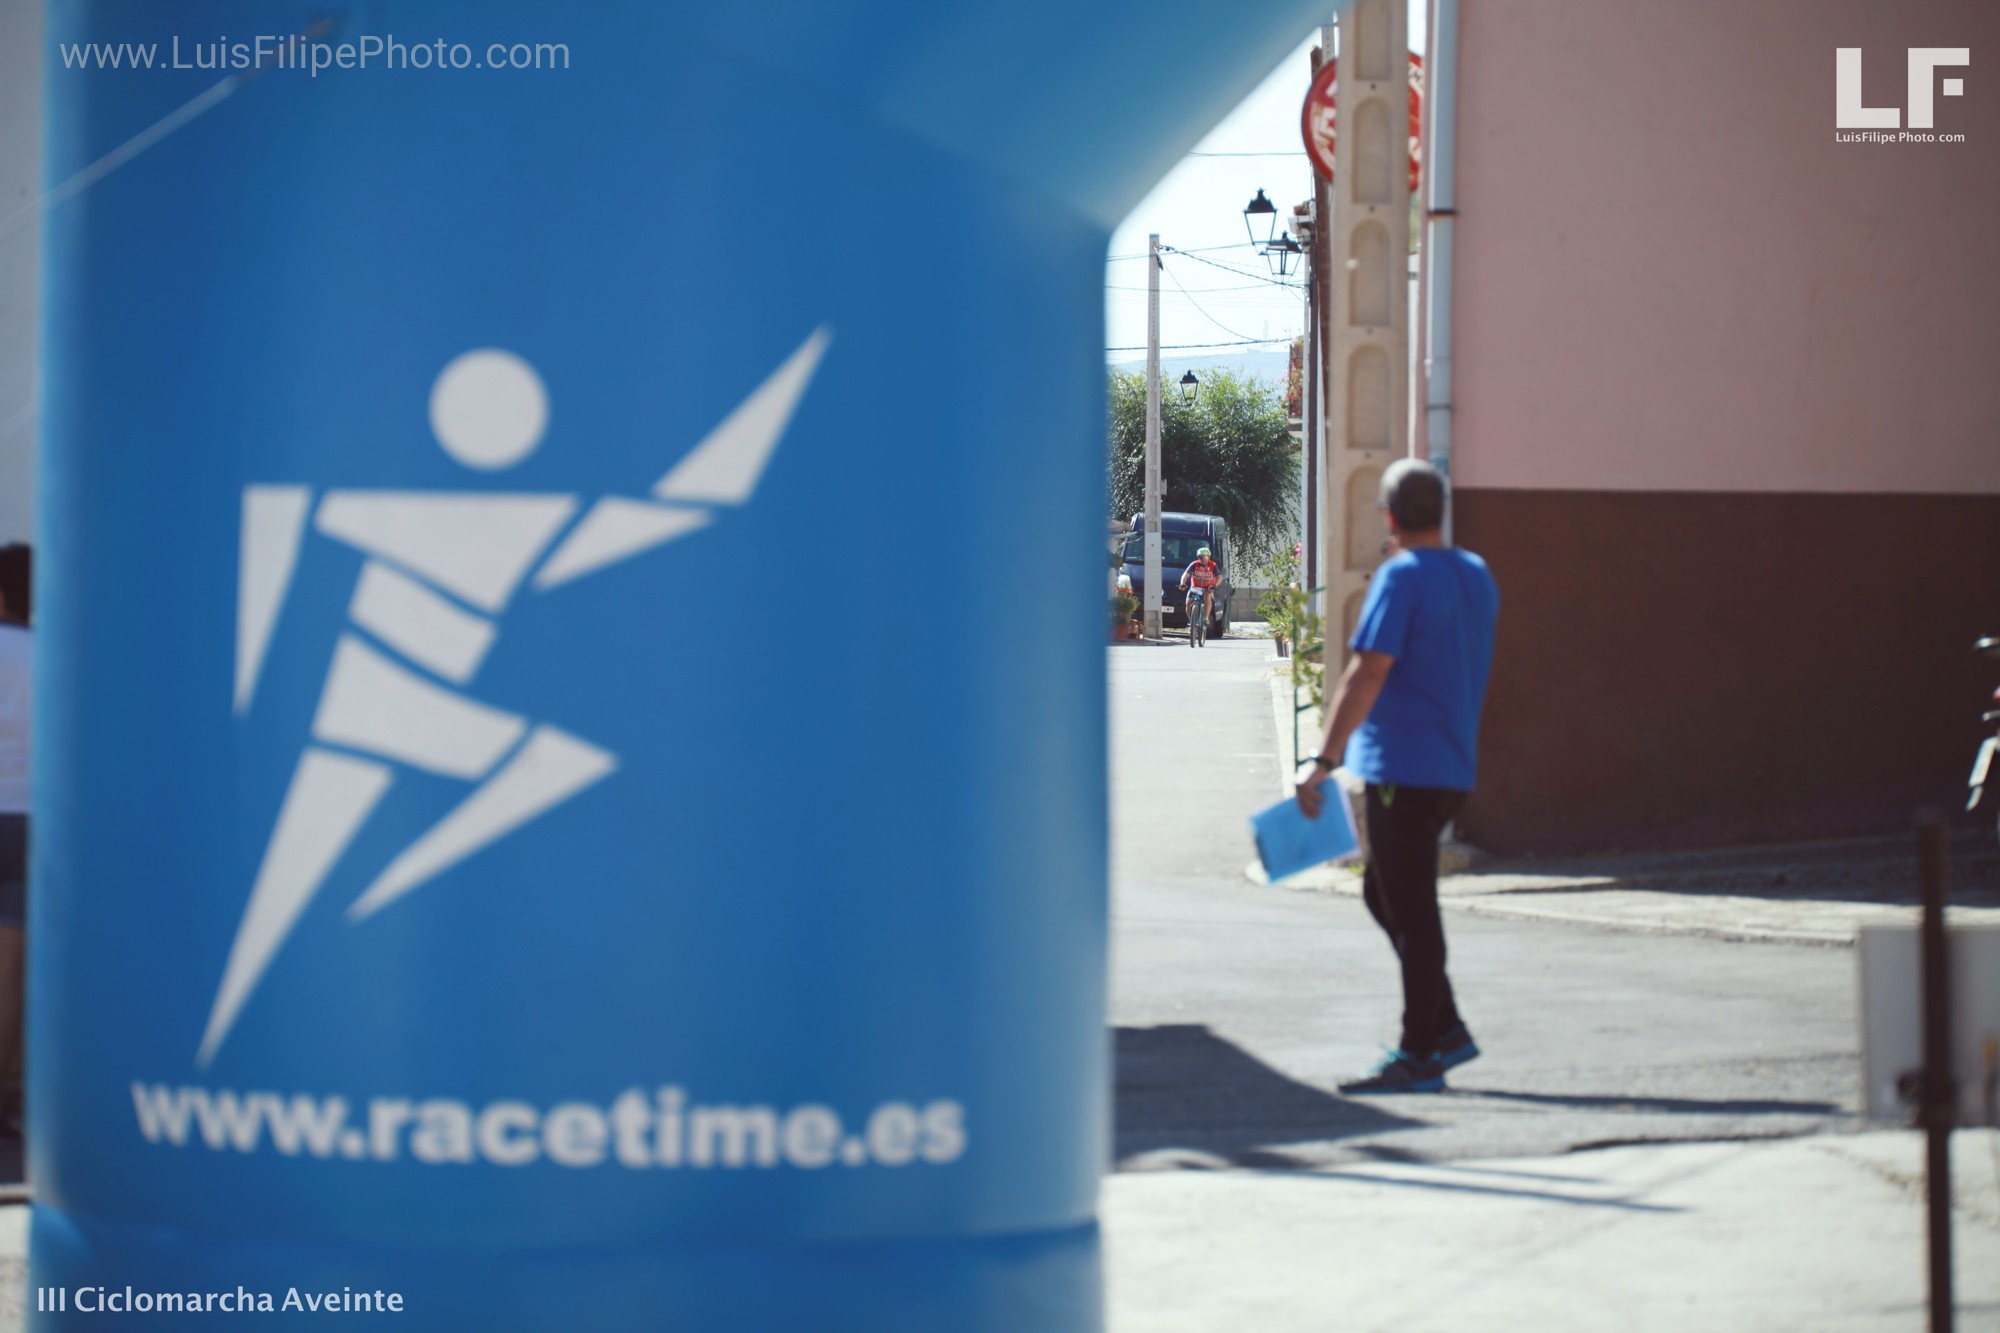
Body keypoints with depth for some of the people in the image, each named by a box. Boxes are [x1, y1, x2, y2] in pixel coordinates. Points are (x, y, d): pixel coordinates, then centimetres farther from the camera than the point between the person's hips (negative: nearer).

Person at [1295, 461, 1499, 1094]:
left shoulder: (1401, 578, -13)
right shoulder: (1477, 576, 13)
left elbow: (1366, 674, -21)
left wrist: (1324, 761, -22)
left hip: (1403, 770, -9)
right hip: (1452, 769, 9)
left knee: (1409, 911, -4)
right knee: (1384, 895, 19)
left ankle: (1419, 1056, 0)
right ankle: (1445, 1029, 18)